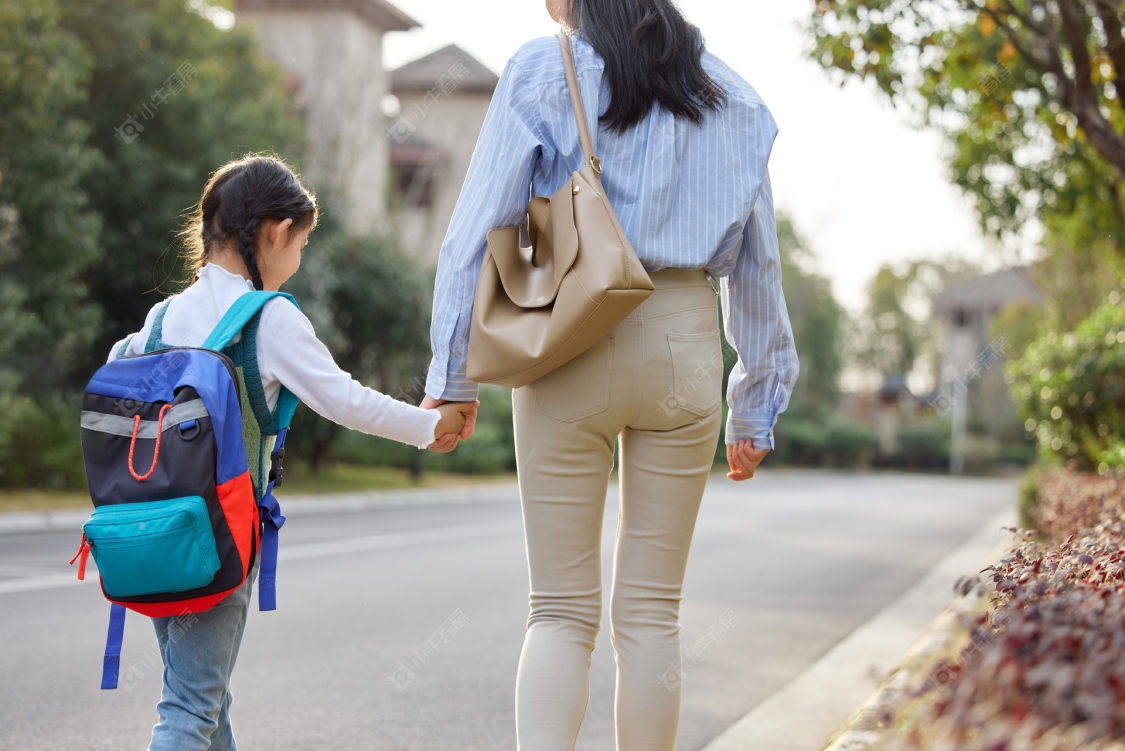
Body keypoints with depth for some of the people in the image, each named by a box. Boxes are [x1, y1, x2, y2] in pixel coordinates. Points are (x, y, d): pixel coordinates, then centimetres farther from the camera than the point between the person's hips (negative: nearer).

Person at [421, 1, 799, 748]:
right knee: (652, 609, 9)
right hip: (684, 343, 2)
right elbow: (757, 264, 14)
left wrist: (451, 376, 0)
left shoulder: (542, 71, 3)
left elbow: (478, 230, -3)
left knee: (562, 610, 3)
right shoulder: (730, 95, 13)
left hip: (570, 343, -2)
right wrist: (757, 406, 18)